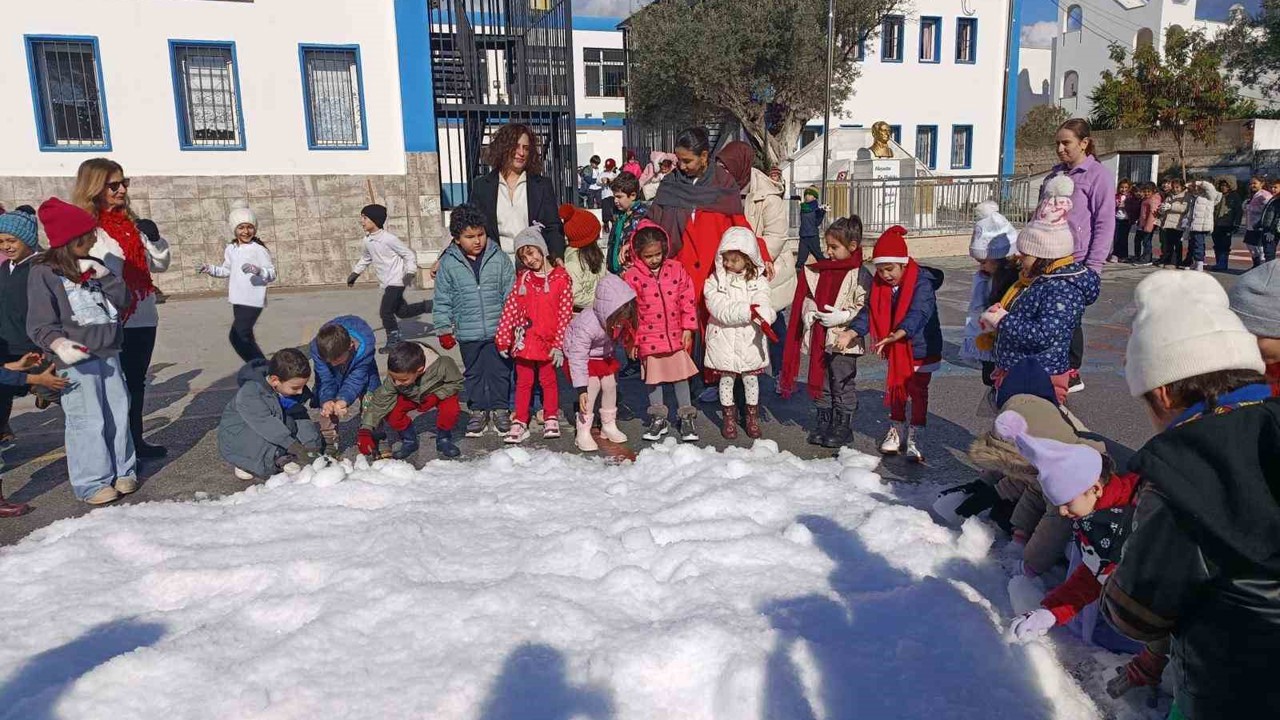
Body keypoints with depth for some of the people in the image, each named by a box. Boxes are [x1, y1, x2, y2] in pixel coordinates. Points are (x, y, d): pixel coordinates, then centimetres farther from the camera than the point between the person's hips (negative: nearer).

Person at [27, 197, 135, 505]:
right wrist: (59, 344, -30)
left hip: (109, 354, 6)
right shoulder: (44, 273, -8)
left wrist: (104, 274, -8)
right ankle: (92, 482, 6)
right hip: (77, 359, -6)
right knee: (87, 421, -4)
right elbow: (39, 323, -12)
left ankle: (123, 470, 23)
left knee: (118, 414, 11)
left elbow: (124, 299, 6)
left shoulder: (93, 266, 11)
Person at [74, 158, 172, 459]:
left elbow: (160, 264, 19)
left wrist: (155, 240, -1)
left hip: (143, 317, 7)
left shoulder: (132, 223, 13)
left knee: (137, 382, 15)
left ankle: (136, 441, 27)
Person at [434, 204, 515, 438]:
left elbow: (511, 293, 2)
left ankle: (500, 408, 25)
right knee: (473, 373, 14)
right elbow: (442, 300, 2)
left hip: (498, 329, 0)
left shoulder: (499, 258, -3)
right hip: (467, 333, 1)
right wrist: (444, 329, 0)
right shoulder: (448, 263, -3)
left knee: (500, 371, 9)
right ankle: (478, 410, 28)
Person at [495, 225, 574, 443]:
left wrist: (559, 344, -10)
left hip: (548, 341, -3)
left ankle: (551, 419, 25)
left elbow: (565, 313, -7)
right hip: (524, 340, 3)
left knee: (548, 379, 12)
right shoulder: (522, 278, 4)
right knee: (523, 381, 10)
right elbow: (510, 308, 4)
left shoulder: (561, 278, -6)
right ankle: (520, 422, 17)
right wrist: (502, 338, 2)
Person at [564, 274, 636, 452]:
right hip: (583, 355, -6)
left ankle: (609, 426, 20)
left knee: (610, 384, 0)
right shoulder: (586, 325, -41)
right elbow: (577, 358, -36)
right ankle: (582, 433, -10)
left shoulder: (620, 319, -25)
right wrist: (581, 389, -36)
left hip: (605, 353, 6)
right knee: (593, 385, -19)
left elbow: (620, 336, 0)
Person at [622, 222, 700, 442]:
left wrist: (688, 328, 0)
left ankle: (687, 417, 19)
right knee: (654, 379, 10)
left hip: (676, 335, 1)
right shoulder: (632, 276, -7)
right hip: (649, 337, -1)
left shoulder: (676, 269, -1)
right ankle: (658, 419, 24)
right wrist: (632, 340, -3)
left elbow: (688, 299, 3)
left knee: (681, 376, 7)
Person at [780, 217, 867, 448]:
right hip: (819, 338, 6)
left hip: (843, 341, -6)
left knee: (843, 384, 5)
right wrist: (809, 311, -1)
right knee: (821, 383, 14)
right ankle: (822, 423, 26)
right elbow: (807, 296, 18)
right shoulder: (819, 270, 8)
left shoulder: (859, 275, -11)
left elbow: (865, 308, -14)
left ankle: (843, 427, 17)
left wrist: (841, 316, -22)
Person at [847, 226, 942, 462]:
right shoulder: (879, 285, -4)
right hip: (896, 351, 6)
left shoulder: (921, 283, -24)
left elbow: (918, 314, -36)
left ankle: (914, 437, 12)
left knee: (918, 392, 3)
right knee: (895, 389, 15)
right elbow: (868, 312, -5)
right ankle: (897, 430, 29)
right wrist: (850, 334, -20)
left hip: (921, 349, -6)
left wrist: (896, 335, -52)